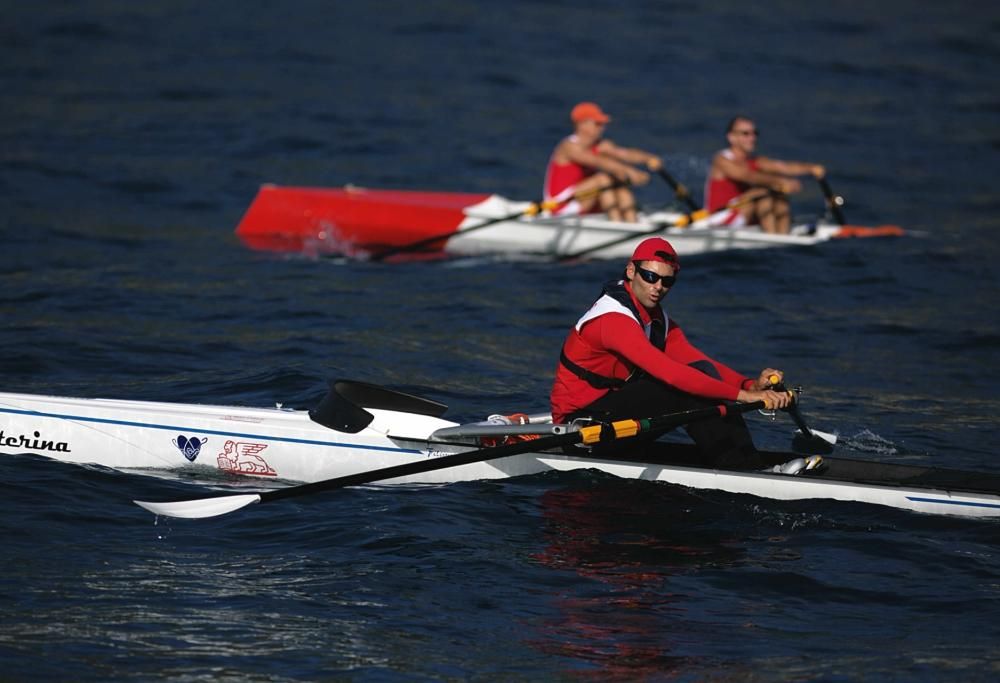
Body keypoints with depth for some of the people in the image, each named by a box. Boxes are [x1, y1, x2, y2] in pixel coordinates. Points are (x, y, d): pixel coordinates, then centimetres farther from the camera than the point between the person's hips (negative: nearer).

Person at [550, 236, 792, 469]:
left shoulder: (658, 320, 7)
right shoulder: (613, 318, -24)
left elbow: (700, 363, -3)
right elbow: (667, 372, -34)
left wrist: (752, 385, -23)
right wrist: (743, 395, -37)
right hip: (580, 419, -9)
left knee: (703, 372, -8)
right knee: (686, 387, -23)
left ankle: (747, 464, -17)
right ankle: (742, 469, -23)